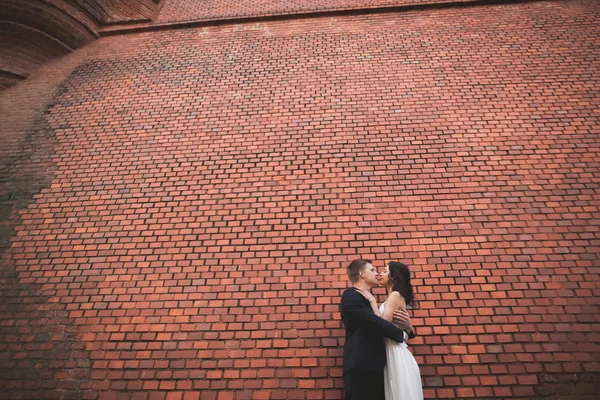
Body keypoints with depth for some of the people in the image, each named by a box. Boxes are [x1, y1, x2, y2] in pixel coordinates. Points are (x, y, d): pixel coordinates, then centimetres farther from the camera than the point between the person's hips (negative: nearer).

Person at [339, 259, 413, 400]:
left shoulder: (368, 299, 23)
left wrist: (406, 325, 2)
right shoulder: (351, 295, -8)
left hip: (373, 366, 9)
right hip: (361, 366, -9)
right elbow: (374, 321, -19)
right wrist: (402, 334, -5)